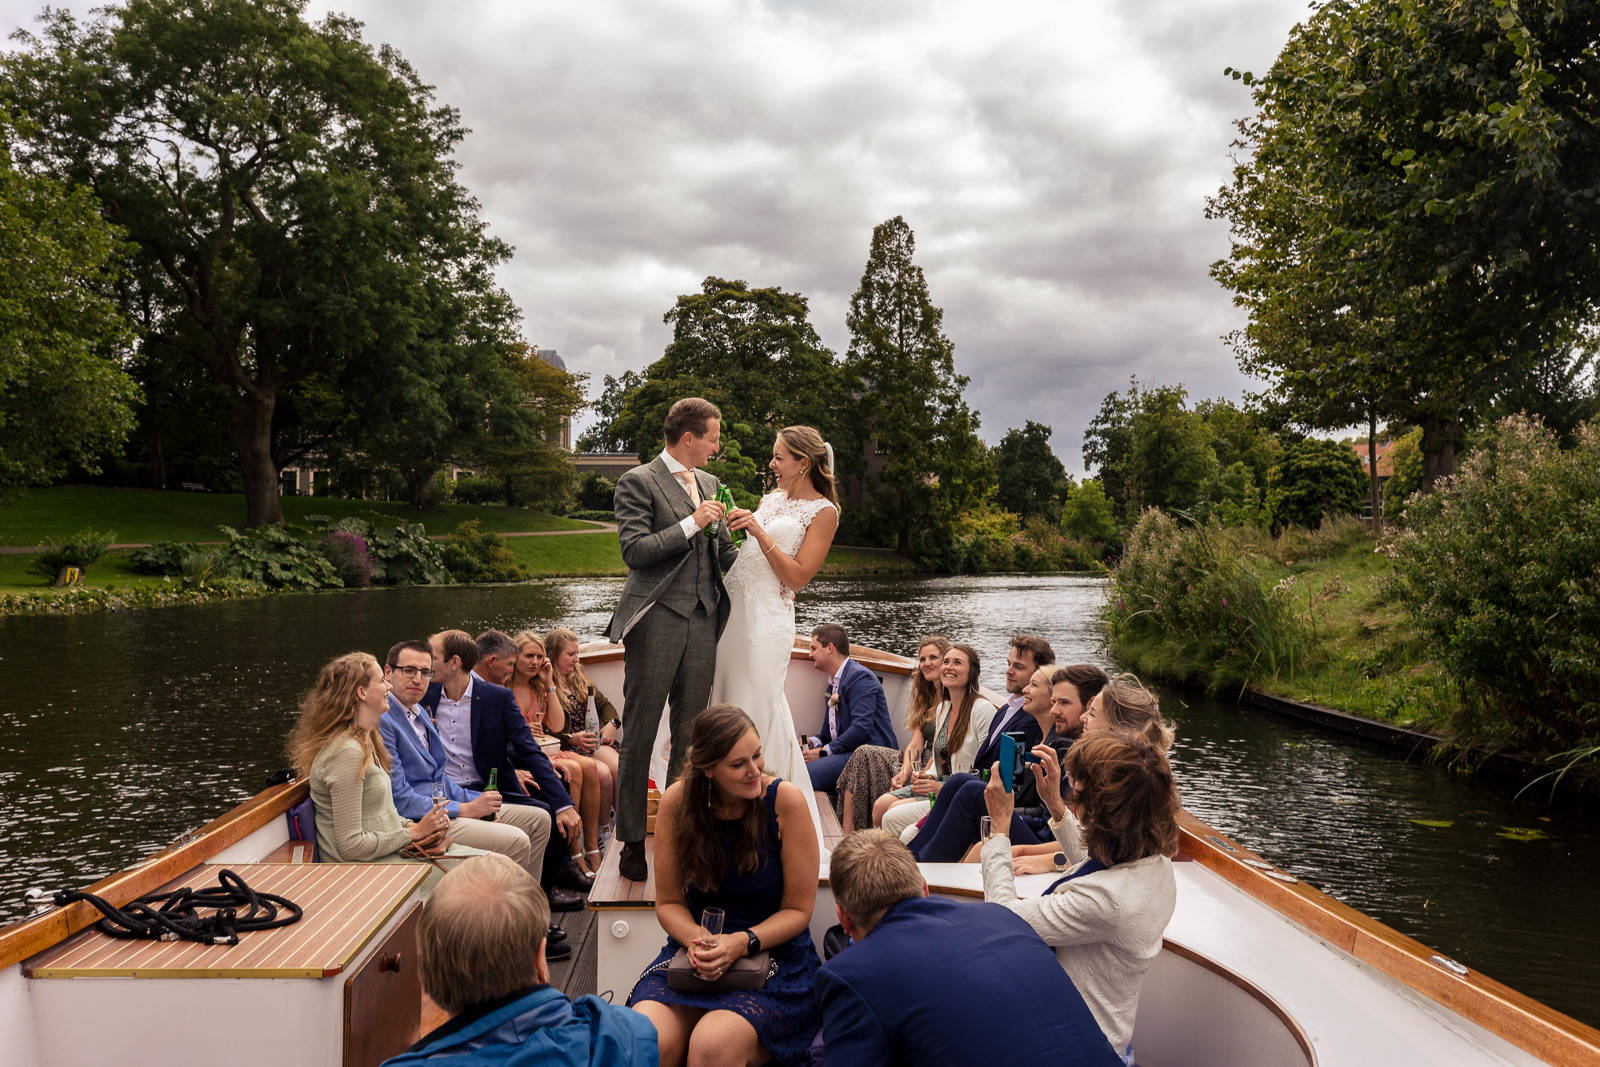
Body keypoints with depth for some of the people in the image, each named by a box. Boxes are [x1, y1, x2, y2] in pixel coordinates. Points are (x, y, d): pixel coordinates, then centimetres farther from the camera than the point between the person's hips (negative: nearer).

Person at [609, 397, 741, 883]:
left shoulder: (709, 483, 17)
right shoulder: (638, 482, -4)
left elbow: (724, 550, 22)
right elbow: (633, 550, -13)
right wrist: (690, 524, -14)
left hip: (702, 621, 6)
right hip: (656, 620, -6)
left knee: (690, 733, 10)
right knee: (640, 733, 0)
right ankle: (632, 841, 9)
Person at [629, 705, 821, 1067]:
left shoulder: (786, 800, -12)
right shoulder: (677, 801, -5)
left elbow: (798, 910, -5)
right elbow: (669, 902, 5)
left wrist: (741, 942, -20)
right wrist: (697, 941, -16)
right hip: (696, 954, 2)